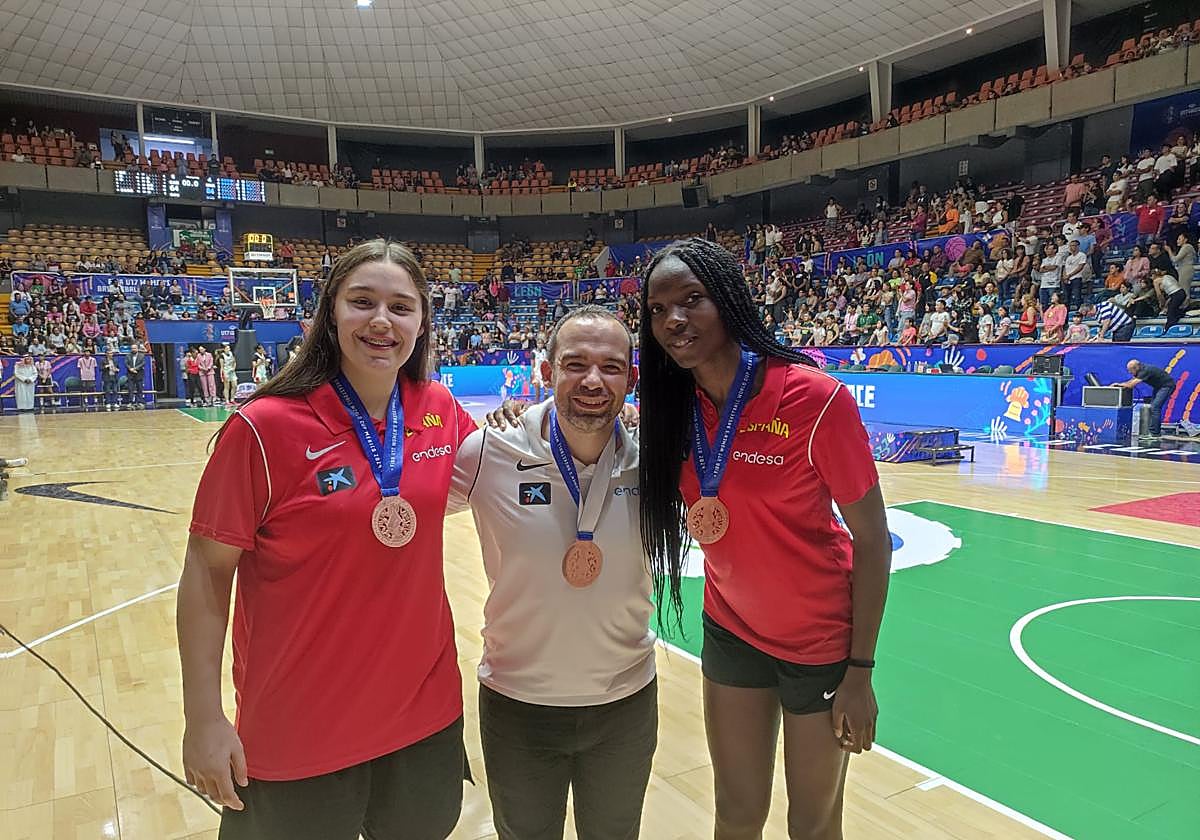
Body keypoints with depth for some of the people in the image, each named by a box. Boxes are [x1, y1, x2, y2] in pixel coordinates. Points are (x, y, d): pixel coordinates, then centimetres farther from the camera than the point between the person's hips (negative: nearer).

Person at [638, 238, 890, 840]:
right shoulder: (673, 407, -9)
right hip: (731, 632, 4)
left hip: (821, 642, -3)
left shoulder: (816, 400, -24)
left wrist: (860, 671, -13)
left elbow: (872, 540, -16)